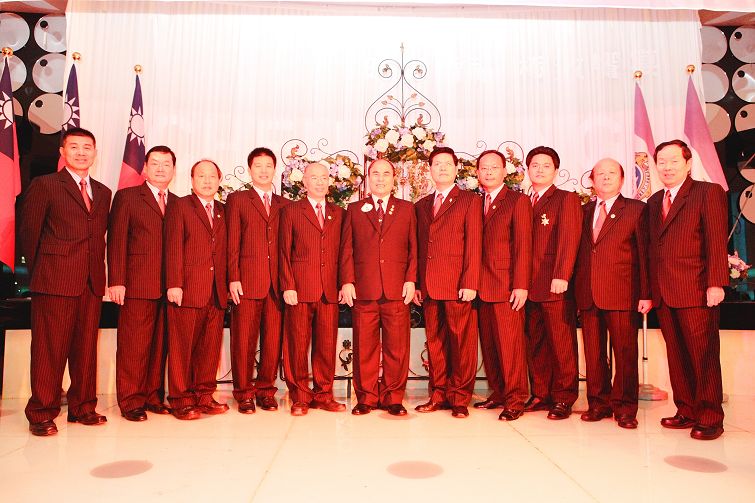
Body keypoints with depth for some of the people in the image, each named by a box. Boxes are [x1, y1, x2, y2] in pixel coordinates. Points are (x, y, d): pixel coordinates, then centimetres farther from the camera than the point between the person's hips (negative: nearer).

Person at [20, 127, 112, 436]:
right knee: (49, 349, 1)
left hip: (92, 283, 5)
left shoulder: (103, 192, 16)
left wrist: (98, 271, 8)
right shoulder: (44, 185, 2)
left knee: (86, 348, 9)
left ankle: (82, 408, 20)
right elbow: (28, 233, 2)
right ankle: (41, 414, 11)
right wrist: (40, 272, 6)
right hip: (55, 282, -4)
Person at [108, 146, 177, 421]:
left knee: (161, 345, 8)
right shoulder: (126, 197, 6)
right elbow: (116, 241, -1)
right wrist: (116, 281, -9)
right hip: (137, 285, -3)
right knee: (134, 345, 0)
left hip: (170, 286, 4)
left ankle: (154, 396, 19)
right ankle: (131, 401, 11)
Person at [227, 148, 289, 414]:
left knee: (273, 341, 4)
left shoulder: (285, 205, 17)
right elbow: (232, 243, 2)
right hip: (247, 282, -2)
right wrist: (233, 278, -7)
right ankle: (244, 394, 14)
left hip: (277, 283, 2)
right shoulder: (237, 199, 10)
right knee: (244, 340, 2)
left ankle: (266, 391, 17)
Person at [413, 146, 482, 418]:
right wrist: (416, 283, 7)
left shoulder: (470, 201, 4)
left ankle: (460, 398, 10)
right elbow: (418, 248, 15)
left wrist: (470, 283, -13)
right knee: (435, 342, 9)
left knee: (462, 342, 0)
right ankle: (438, 395, 19)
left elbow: (474, 244, -4)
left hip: (458, 285, -4)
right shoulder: (422, 205, 18)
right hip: (429, 286, 5)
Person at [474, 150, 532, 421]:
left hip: (507, 286, -5)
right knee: (488, 344, 9)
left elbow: (523, 246, -6)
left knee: (510, 343, -4)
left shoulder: (518, 201, 1)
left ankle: (515, 399, 6)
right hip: (482, 286, 6)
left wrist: (521, 285, -13)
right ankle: (498, 393, 20)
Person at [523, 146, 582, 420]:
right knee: (535, 343, 9)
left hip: (555, 285, -5)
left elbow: (569, 239, -9)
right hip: (529, 285, 6)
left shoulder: (567, 199, 2)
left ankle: (563, 398, 9)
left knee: (562, 344, -1)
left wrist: (561, 276, -20)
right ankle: (540, 394, 18)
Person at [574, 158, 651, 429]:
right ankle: (598, 403, 20)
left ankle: (624, 407, 15)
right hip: (587, 294, 3)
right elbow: (578, 252, 11)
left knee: (625, 353, 2)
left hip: (622, 294, -3)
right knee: (593, 353, 8)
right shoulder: (583, 211, 15)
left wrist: (646, 294, -7)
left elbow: (644, 254, 0)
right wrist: (575, 290, 3)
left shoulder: (637, 209, 5)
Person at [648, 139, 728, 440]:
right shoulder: (654, 202, 18)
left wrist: (715, 283, -15)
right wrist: (650, 291, 9)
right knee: (677, 357, 10)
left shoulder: (708, 192, 1)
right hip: (664, 294, 6)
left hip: (695, 291, -6)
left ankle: (710, 418, 10)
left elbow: (716, 240, -8)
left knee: (704, 356, 0)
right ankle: (687, 412, 19)